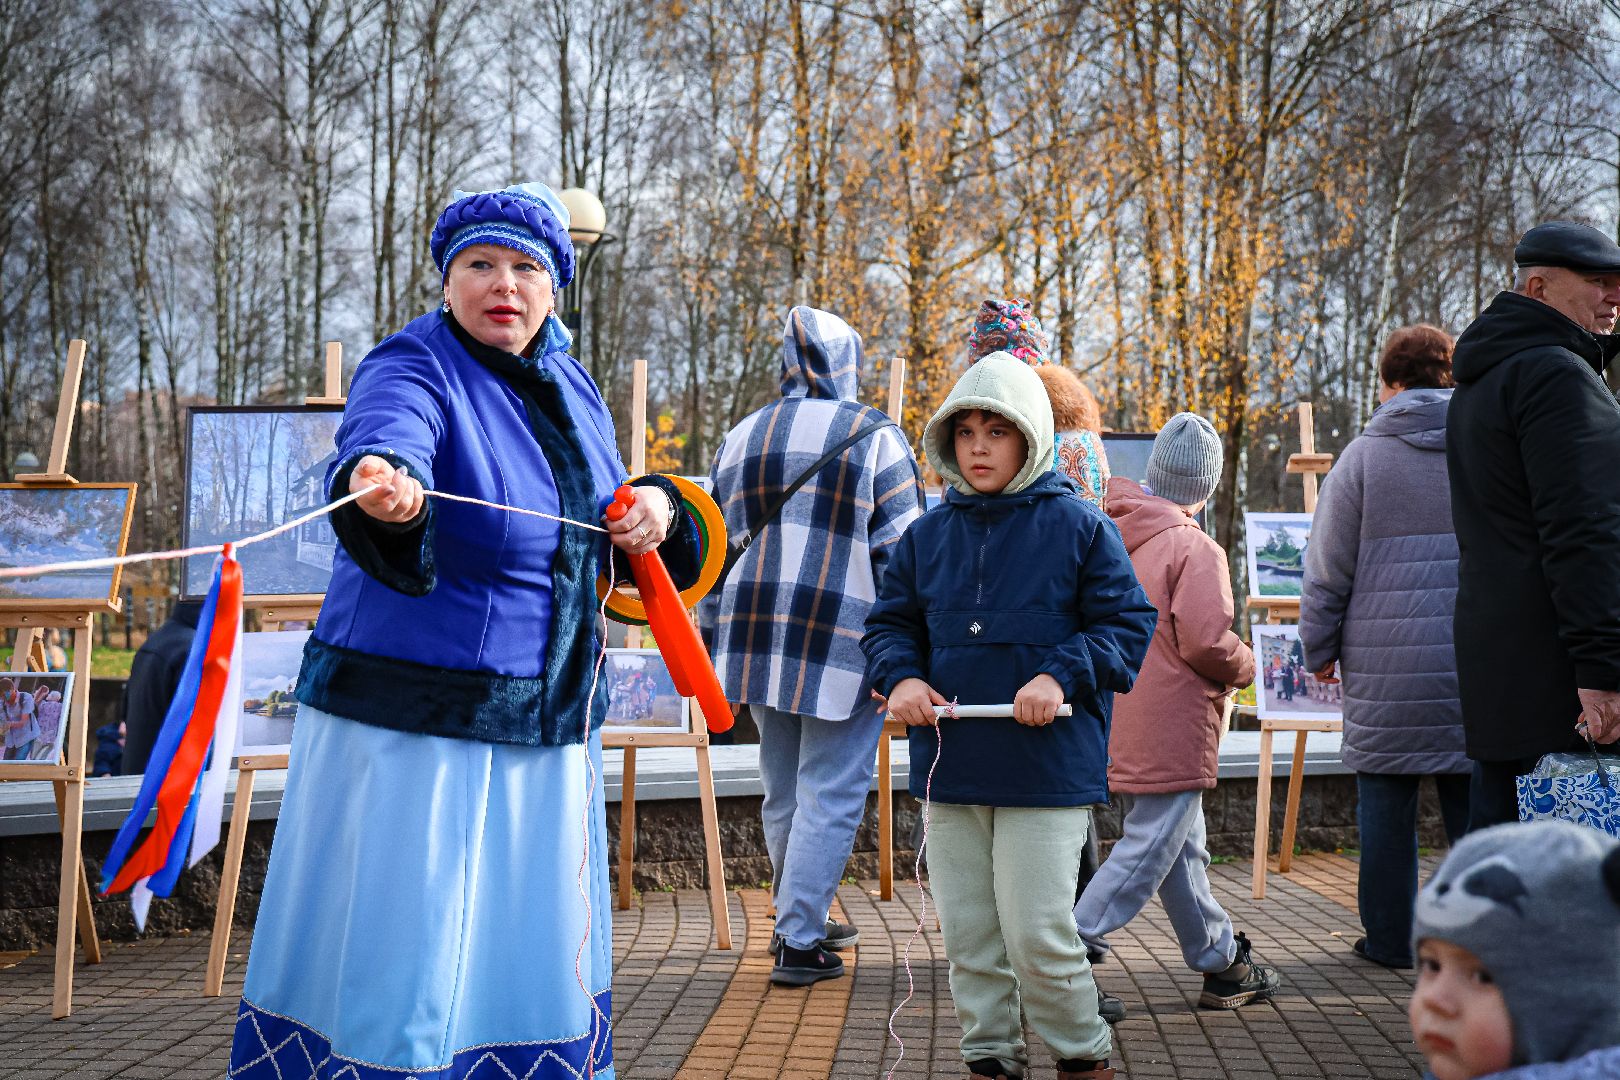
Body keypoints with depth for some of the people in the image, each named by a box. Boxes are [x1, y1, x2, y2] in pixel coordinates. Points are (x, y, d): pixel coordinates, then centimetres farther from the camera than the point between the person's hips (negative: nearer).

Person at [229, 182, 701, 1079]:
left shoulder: (570, 385, 9)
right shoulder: (412, 370, -13)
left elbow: (595, 507, 23)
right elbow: (384, 435, -36)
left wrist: (653, 503, 0)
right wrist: (380, 486, -59)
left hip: (548, 725, 7)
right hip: (412, 724, -7)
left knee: (530, 959, 17)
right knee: (398, 950, -2)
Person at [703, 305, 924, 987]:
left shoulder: (741, 438, 13)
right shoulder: (875, 436, -4)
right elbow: (901, 549, -8)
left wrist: (720, 639, 22)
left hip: (758, 638, 6)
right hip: (845, 644, -6)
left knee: (783, 793, 17)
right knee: (830, 796, 0)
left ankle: (802, 920, 30)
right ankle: (799, 943, 0)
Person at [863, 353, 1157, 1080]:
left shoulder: (1079, 527, -2)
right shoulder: (929, 534, 9)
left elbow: (1129, 626, -2)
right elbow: (889, 623, 16)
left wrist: (1061, 675, -17)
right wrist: (901, 677, -5)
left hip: (1047, 769, -4)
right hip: (950, 767, 4)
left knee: (1038, 933, -4)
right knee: (968, 934, 10)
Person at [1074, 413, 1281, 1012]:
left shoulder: (1112, 537, 7)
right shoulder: (1195, 548, -16)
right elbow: (1206, 641, -21)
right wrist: (1244, 667, -2)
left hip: (1122, 727, 9)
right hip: (1171, 732, -9)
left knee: (1182, 848, 17)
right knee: (1148, 850, -2)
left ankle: (1223, 962, 28)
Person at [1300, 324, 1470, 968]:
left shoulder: (1364, 456, -1)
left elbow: (1327, 571, 0)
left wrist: (1319, 650, 11)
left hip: (1386, 666, -2)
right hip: (1481, 662, 2)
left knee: (1386, 801, 6)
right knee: (1475, 801, 8)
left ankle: (1390, 939, 12)